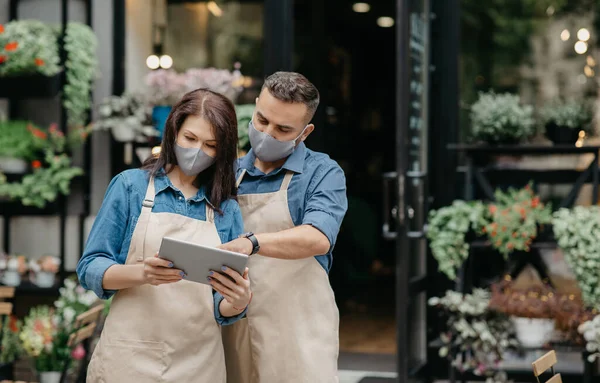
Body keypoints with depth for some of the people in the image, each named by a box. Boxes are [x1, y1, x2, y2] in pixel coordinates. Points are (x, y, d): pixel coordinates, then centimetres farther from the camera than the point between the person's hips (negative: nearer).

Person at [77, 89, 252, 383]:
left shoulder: (227, 210, 5)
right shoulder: (130, 186, -1)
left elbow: (221, 307, 5)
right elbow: (90, 268, -3)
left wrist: (238, 303, -19)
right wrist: (142, 273, -23)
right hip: (131, 357, -2)